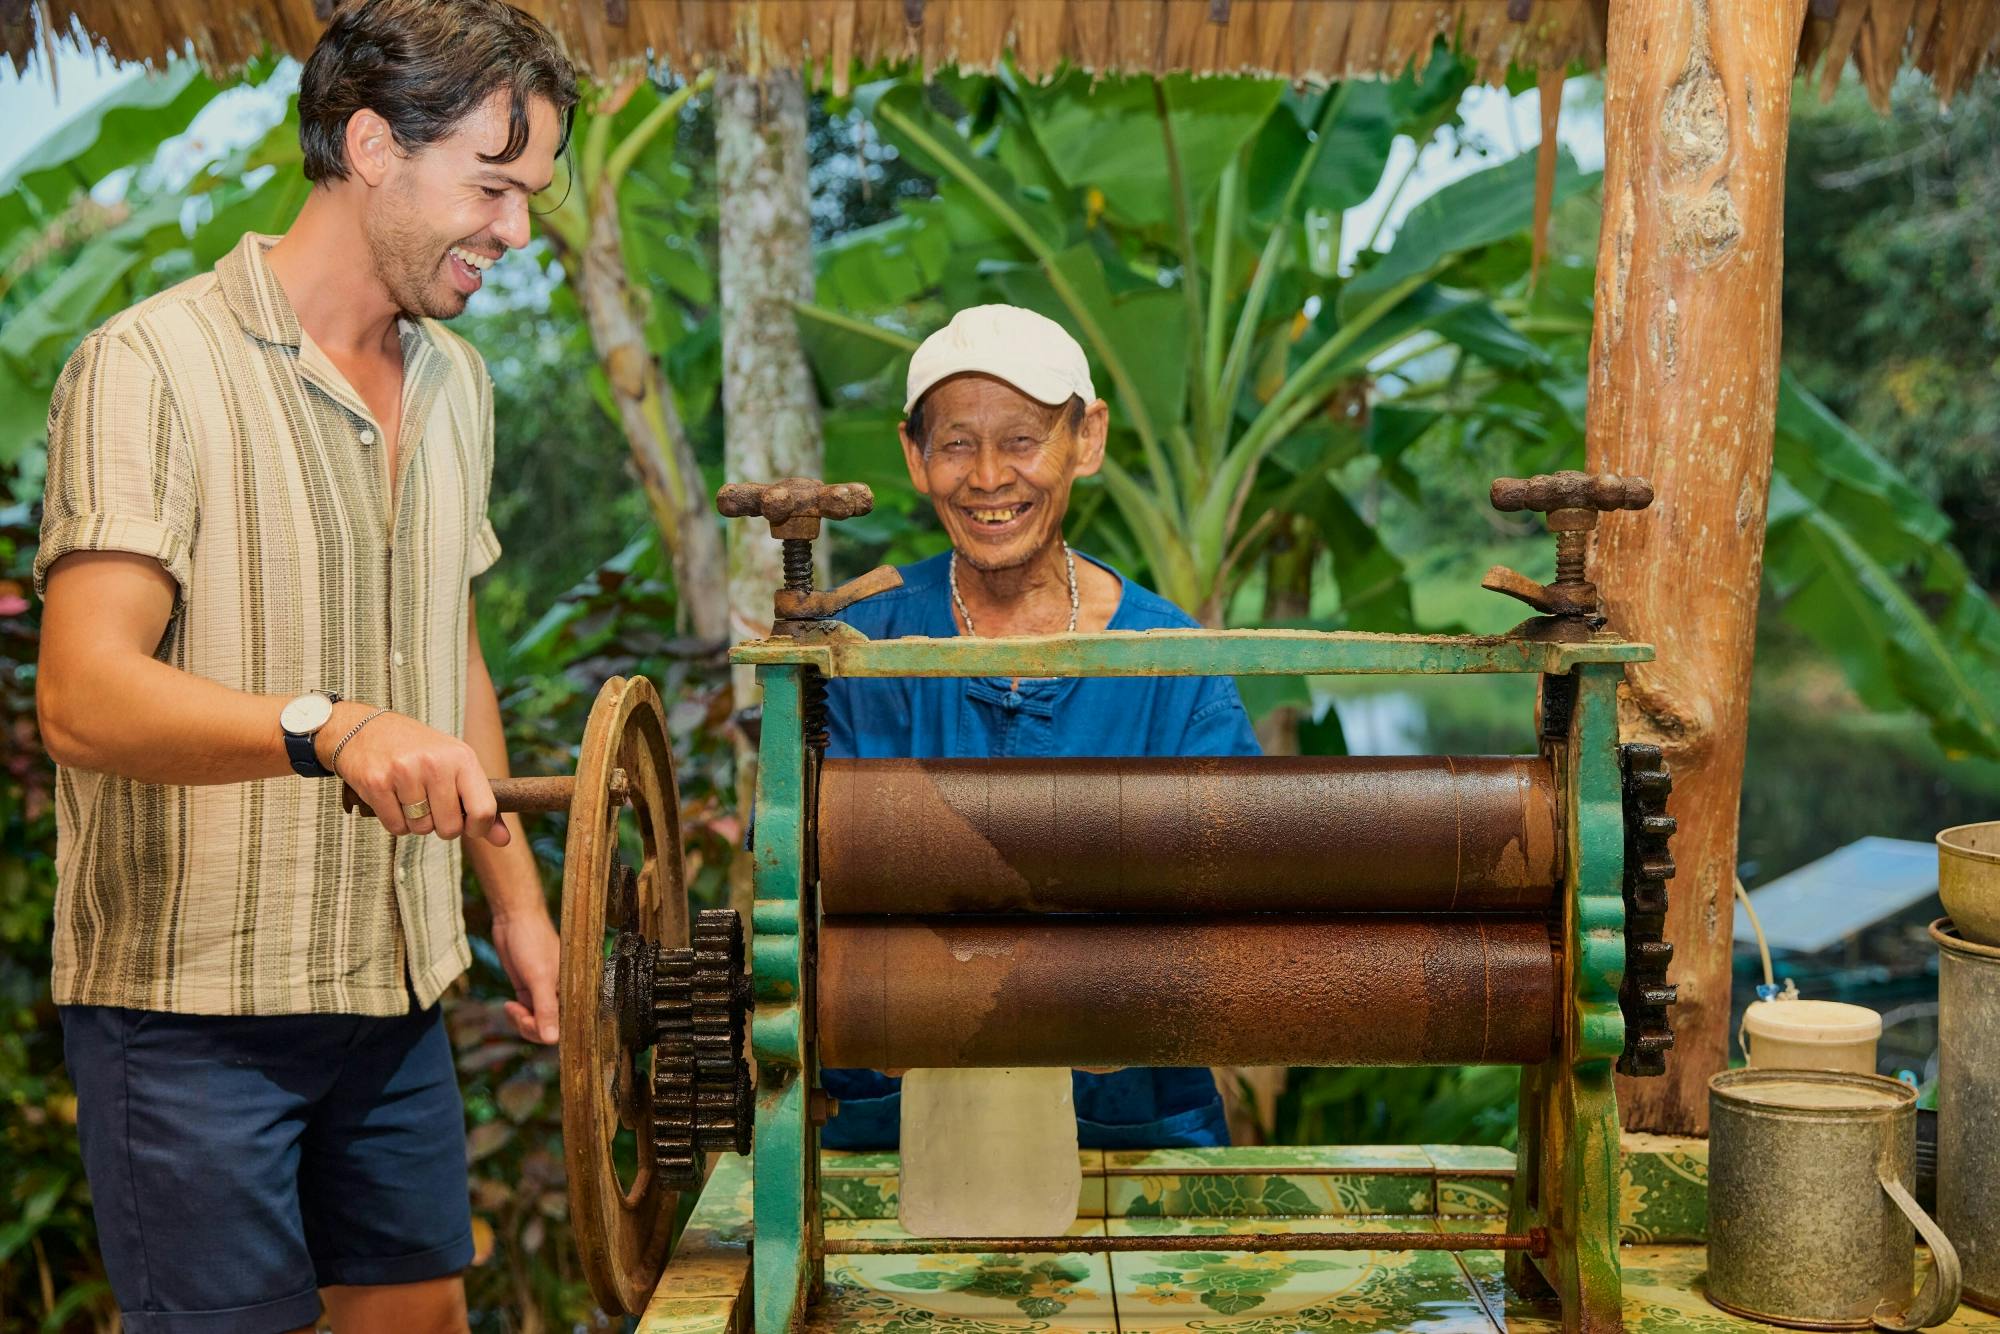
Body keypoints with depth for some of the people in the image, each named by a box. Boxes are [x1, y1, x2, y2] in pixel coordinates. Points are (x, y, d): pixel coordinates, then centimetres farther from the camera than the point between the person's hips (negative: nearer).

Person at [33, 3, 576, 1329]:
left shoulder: (457, 384, 11)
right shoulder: (152, 365, -14)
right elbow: (85, 695, -25)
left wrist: (516, 892, 16)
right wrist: (330, 728, -41)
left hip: (397, 981, 7)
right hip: (192, 996, -7)